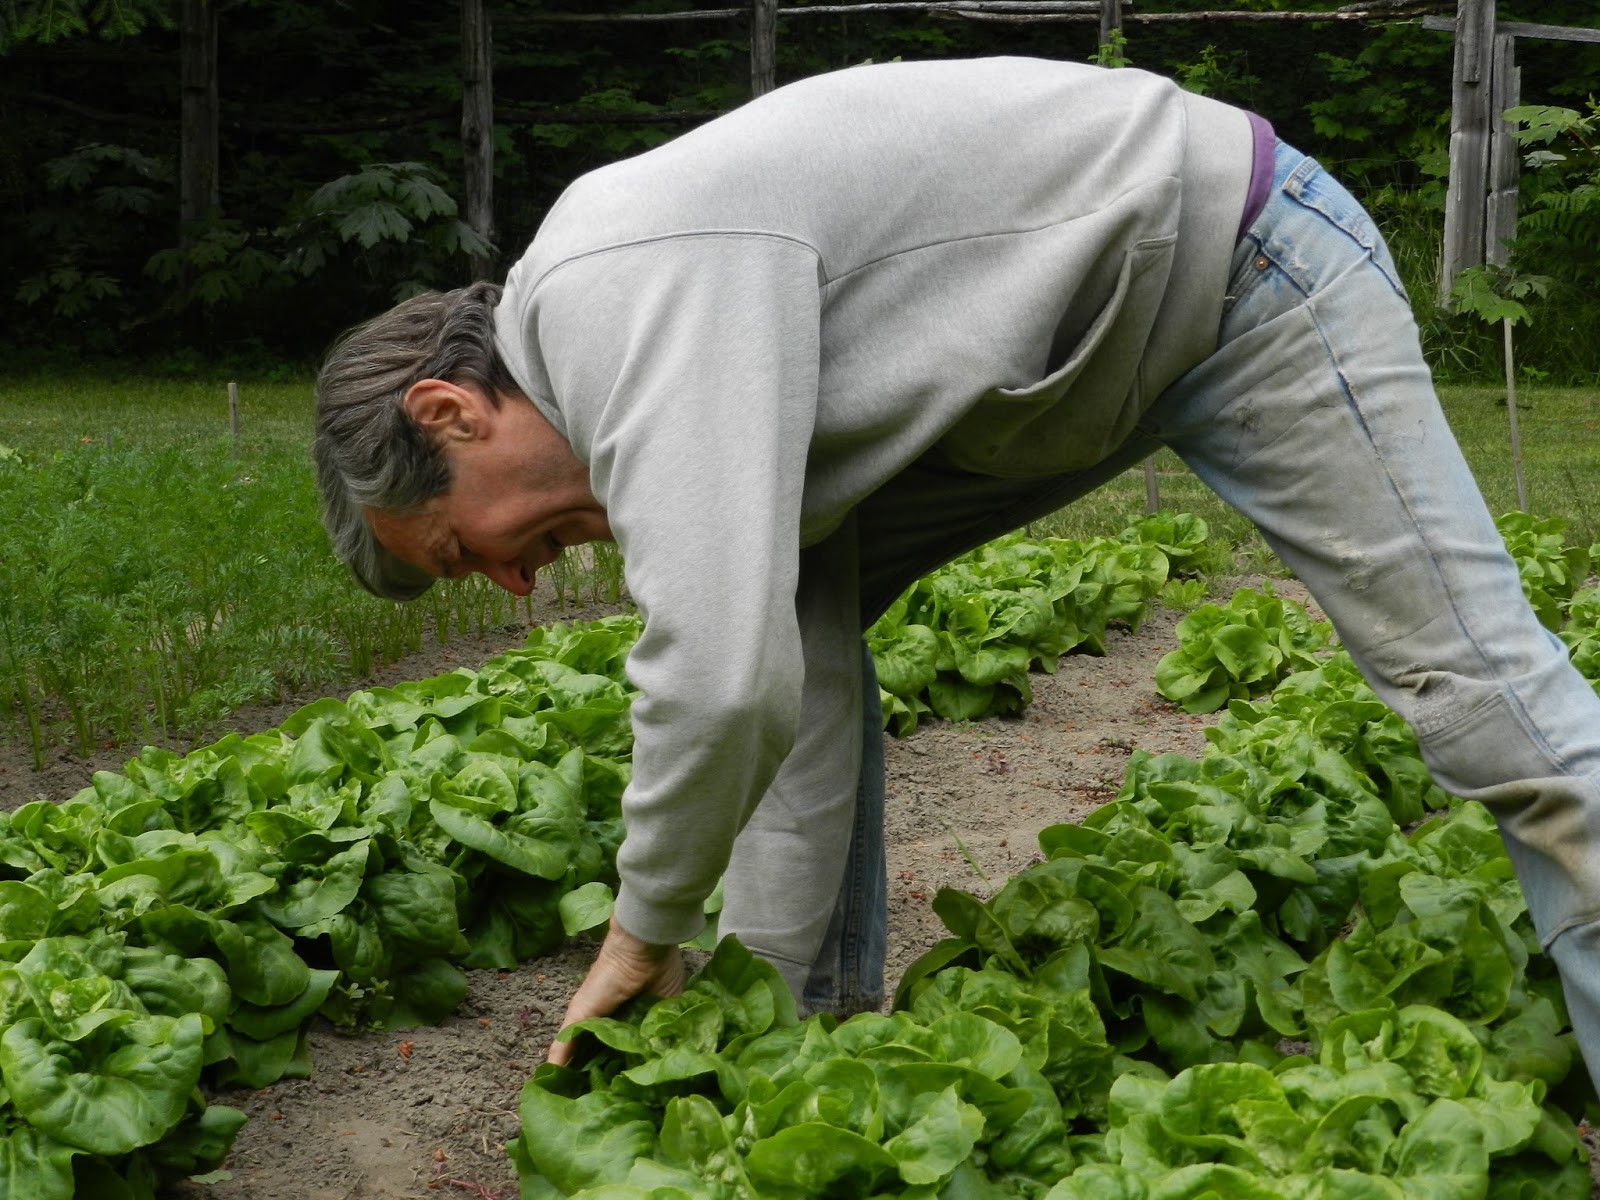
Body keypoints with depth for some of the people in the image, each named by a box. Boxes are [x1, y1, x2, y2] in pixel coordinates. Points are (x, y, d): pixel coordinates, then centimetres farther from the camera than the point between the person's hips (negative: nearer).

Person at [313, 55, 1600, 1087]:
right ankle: (826, 1022, 14)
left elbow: (726, 679, -38)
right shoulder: (652, 367, 1)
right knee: (804, 607, 6)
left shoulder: (625, 293, -29)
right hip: (1075, 357, 9)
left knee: (1476, 681, -10)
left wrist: (641, 940, -20)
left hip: (1241, 271, -9)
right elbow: (801, 691, 2)